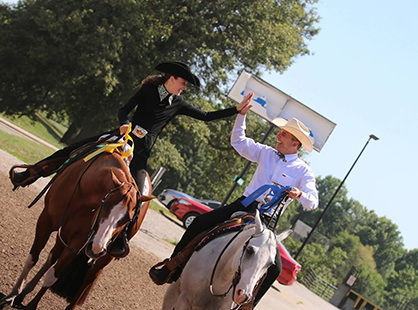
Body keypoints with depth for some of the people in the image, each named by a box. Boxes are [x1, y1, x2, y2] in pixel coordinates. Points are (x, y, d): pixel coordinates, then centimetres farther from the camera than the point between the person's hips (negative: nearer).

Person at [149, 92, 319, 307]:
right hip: (244, 204, 3)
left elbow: (312, 202, -9)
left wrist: (300, 194, -32)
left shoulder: (304, 172, -1)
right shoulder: (266, 153, 11)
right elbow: (238, 142, 18)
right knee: (201, 222, -11)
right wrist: (242, 115, 8)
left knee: (274, 267, -22)